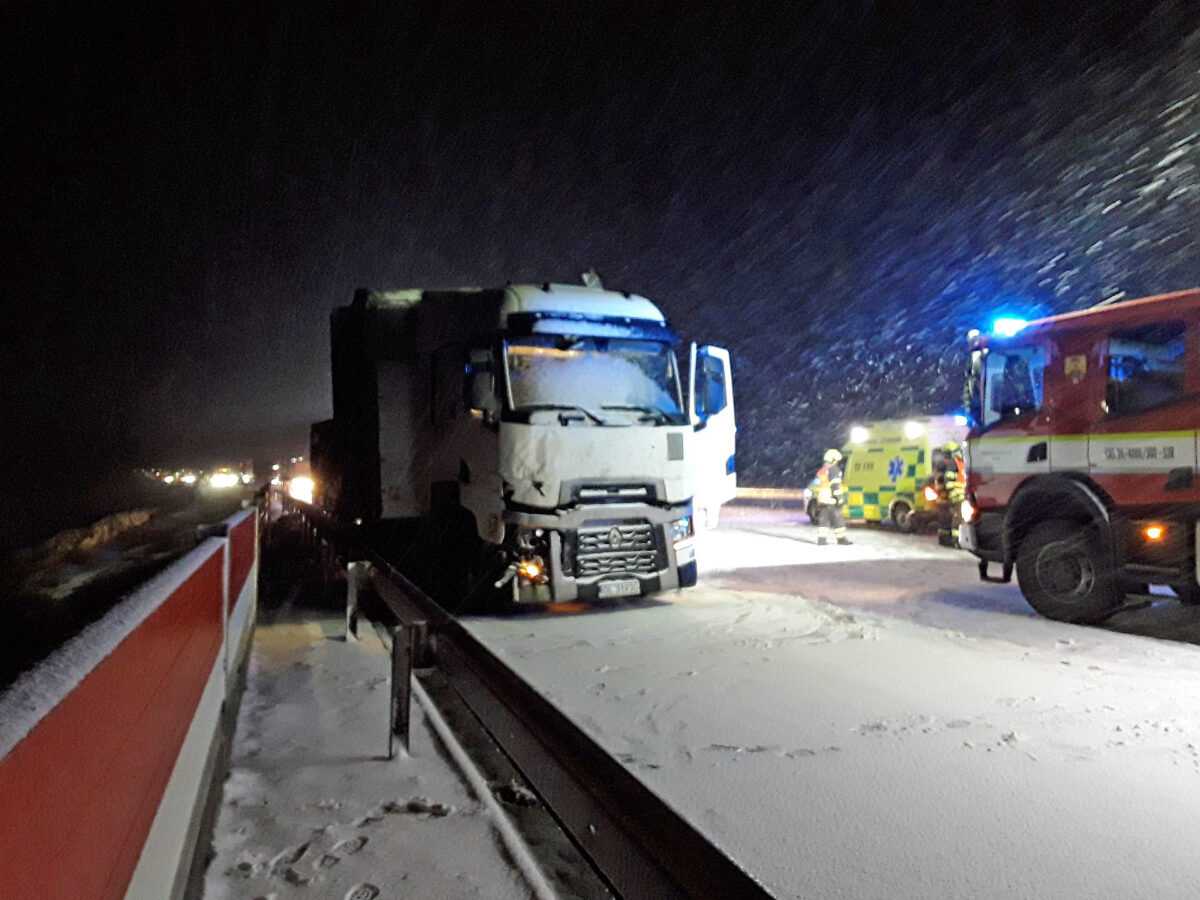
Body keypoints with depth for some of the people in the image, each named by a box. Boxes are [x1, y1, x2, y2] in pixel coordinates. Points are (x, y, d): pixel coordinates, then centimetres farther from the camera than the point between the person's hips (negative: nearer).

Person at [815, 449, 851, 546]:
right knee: (838, 519, 1)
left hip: (822, 499, 7)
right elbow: (835, 485, -16)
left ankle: (821, 538, -1)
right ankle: (841, 538, 6)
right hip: (832, 500, -7)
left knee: (823, 519, 6)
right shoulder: (834, 469, -6)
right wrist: (840, 497, -18)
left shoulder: (821, 471, 20)